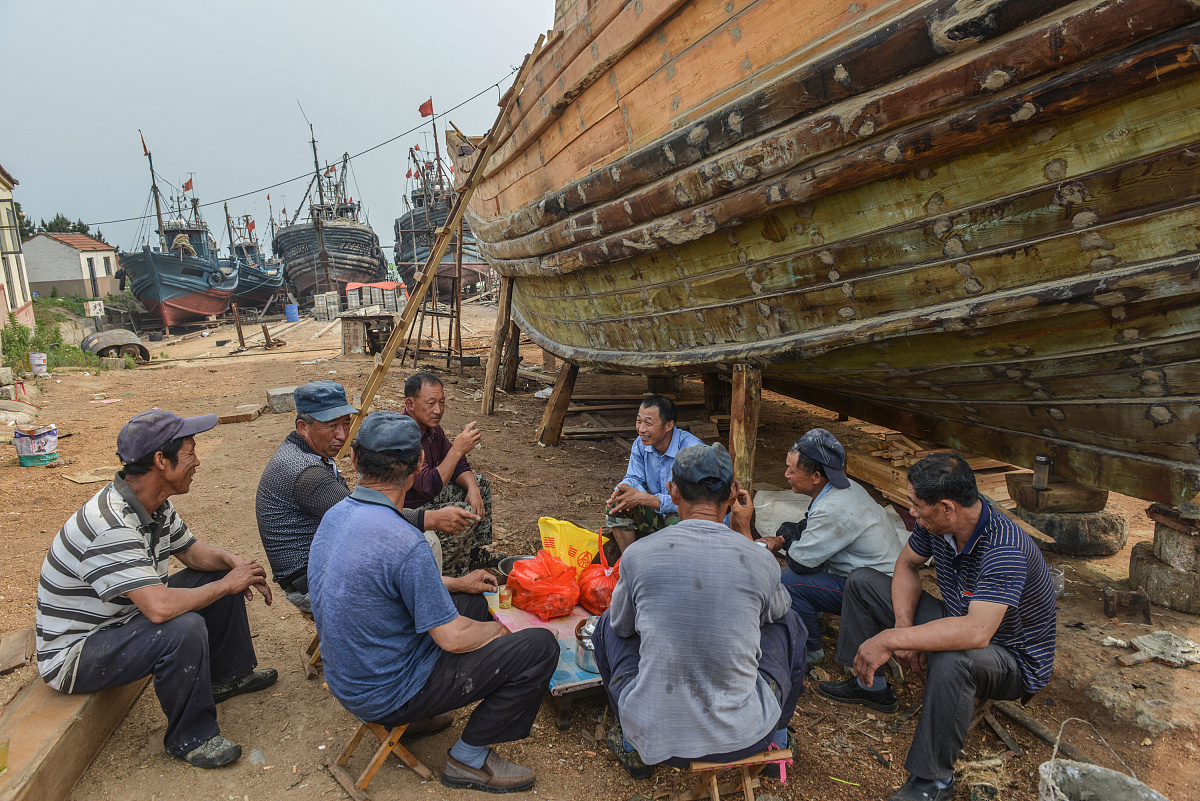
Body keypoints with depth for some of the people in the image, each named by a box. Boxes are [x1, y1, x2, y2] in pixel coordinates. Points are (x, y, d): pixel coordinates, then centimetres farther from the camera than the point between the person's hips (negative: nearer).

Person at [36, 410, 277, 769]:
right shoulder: (111, 526, -35)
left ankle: (227, 675, 25)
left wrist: (233, 562, -10)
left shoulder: (154, 503, -5)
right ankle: (190, 737, -10)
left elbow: (192, 551, 10)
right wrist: (227, 584, -26)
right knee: (184, 628, -33)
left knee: (220, 574, 8)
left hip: (124, 617, 10)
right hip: (74, 652, -9)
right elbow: (160, 607, -41)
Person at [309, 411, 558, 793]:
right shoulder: (405, 543, -32)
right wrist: (495, 630, -2)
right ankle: (467, 759, 7)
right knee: (539, 647, -9)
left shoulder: (335, 515, -4)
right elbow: (453, 638, -23)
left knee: (474, 603, 21)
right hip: (388, 695, -8)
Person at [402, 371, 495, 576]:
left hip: (427, 498, 10)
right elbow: (430, 487, -36)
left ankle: (476, 551, 19)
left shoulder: (430, 425, 0)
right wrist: (458, 449, -35)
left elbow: (457, 465, 8)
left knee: (480, 482, 13)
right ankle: (449, 579, -8)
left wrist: (472, 488, -10)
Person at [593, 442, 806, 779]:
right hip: (742, 737, 1)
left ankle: (633, 745, 34)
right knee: (787, 621, 22)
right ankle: (776, 735, 40)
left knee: (610, 624, 23)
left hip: (655, 737, 0)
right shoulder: (760, 559, -10)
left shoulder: (637, 554, -12)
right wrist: (745, 531, 14)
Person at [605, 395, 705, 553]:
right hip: (656, 512, 6)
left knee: (677, 524, -37)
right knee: (616, 505, -15)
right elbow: (634, 478, 3)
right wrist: (625, 488, -24)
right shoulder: (641, 444, -5)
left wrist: (642, 498, -37)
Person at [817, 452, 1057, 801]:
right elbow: (907, 565, 2)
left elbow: (976, 632, -46)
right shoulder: (935, 523, -15)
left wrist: (892, 639, -45)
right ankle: (869, 685, 16)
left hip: (1012, 659, -7)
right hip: (957, 622, 8)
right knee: (862, 581, 4)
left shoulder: (1004, 551, -37)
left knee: (951, 660, -42)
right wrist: (905, 624, -14)